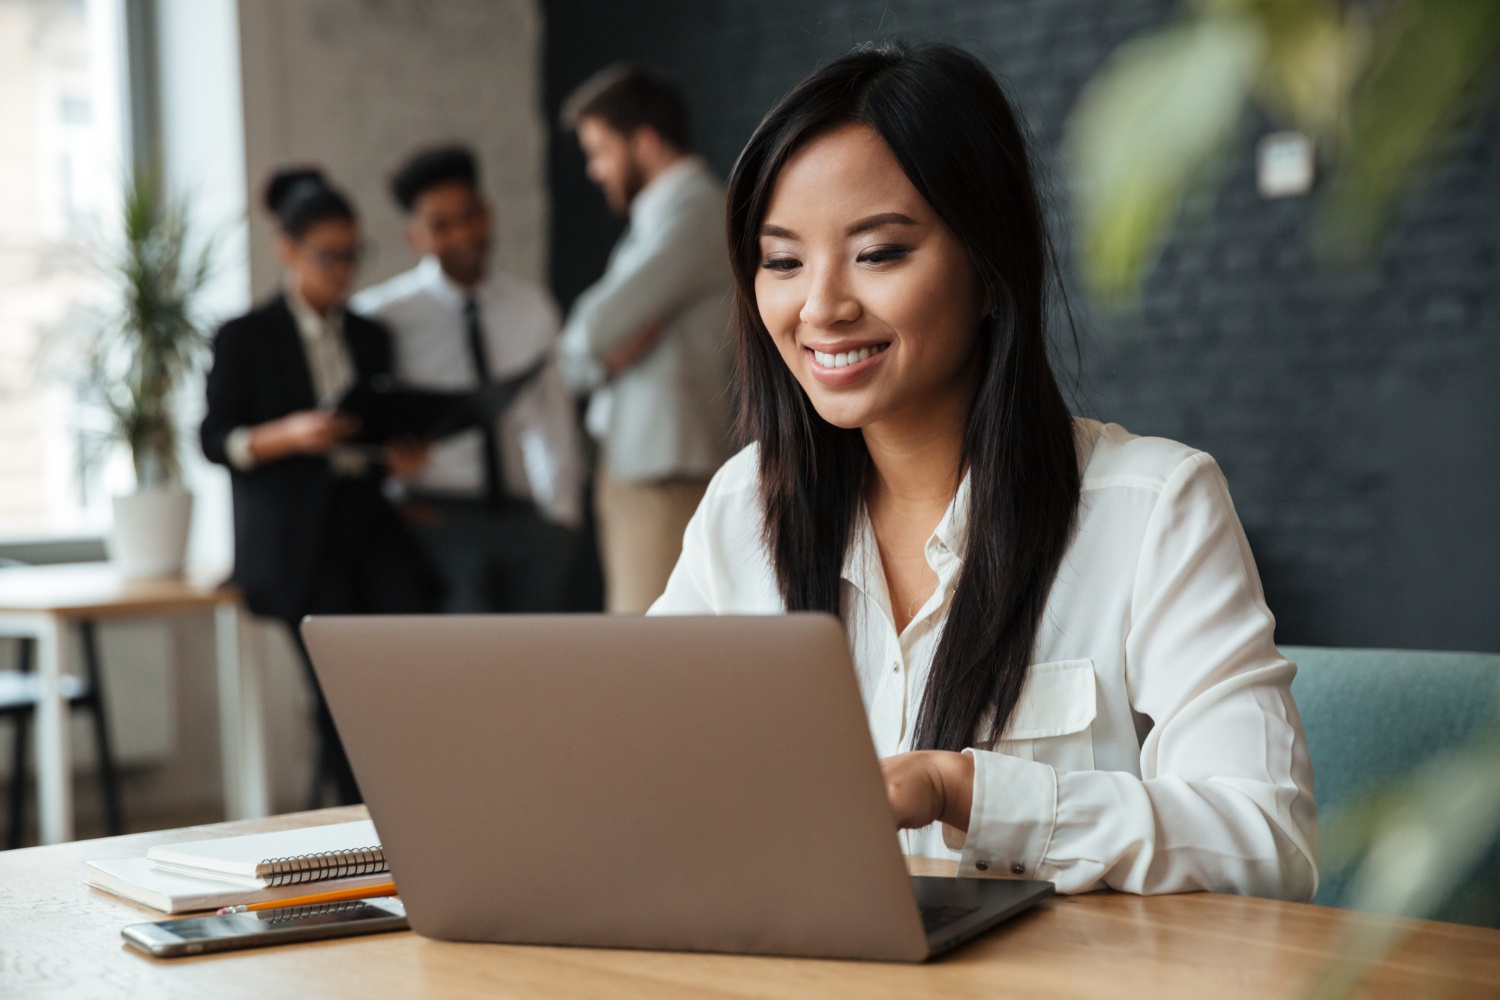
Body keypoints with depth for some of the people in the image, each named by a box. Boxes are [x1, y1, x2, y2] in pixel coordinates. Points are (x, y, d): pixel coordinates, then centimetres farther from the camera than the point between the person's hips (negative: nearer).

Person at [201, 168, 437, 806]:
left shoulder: (371, 337, 17)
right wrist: (290, 435, -19)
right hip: (297, 540, -4)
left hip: (371, 523, 5)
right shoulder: (245, 338, 2)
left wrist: (400, 458, 1)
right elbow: (215, 440, -2)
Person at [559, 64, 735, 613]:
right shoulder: (662, 213, 19)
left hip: (665, 480, -10)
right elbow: (581, 352, 18)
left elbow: (593, 332, -19)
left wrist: (593, 348, 4)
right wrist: (607, 350, -5)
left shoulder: (690, 215, -13)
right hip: (632, 468, 10)